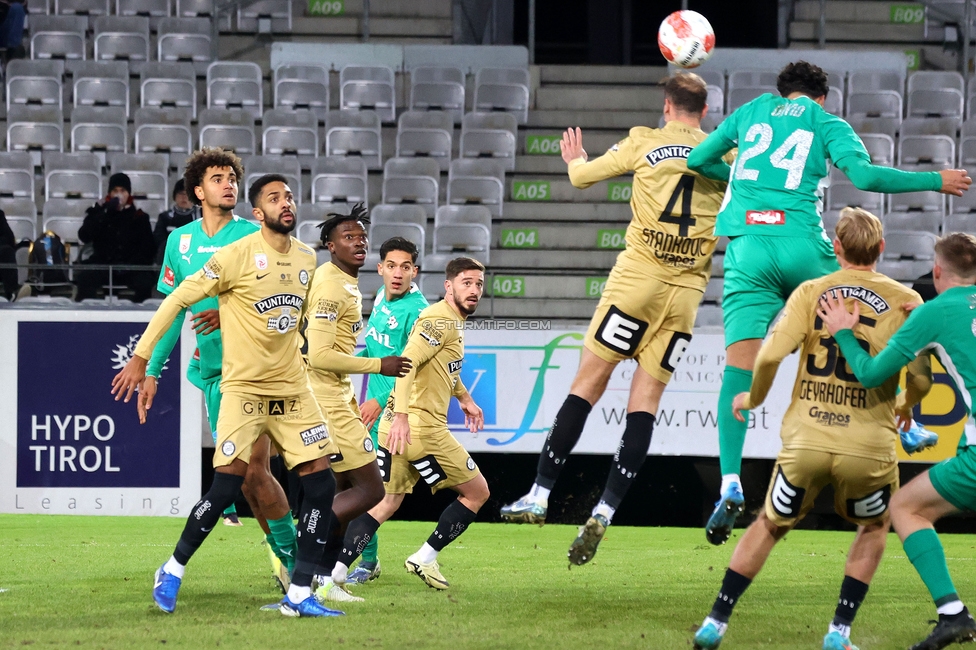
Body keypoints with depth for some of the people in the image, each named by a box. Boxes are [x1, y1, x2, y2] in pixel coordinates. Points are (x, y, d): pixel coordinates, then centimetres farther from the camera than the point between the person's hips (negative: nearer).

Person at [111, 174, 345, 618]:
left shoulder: (306, 258, 7)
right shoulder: (238, 255, -12)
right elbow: (179, 299, -9)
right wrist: (142, 356, -9)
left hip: (292, 388, 6)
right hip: (244, 387, -6)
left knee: (322, 484, -4)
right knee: (226, 485, -13)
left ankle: (299, 595, 1)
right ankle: (172, 572, 8)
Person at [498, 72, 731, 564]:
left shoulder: (644, 143, 4)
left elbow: (582, 175, 13)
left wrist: (575, 160, 35)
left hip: (639, 278, -2)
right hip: (687, 290, 2)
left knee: (588, 383, 2)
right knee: (645, 399, 1)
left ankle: (541, 495, 2)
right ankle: (604, 510, -9)